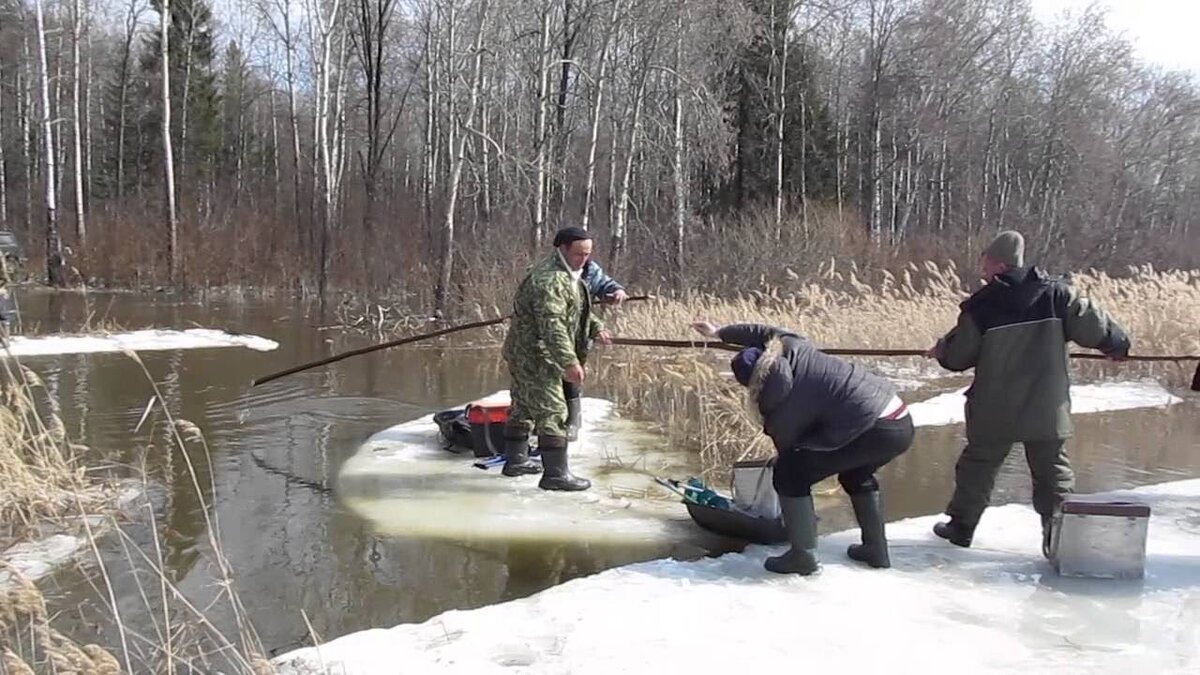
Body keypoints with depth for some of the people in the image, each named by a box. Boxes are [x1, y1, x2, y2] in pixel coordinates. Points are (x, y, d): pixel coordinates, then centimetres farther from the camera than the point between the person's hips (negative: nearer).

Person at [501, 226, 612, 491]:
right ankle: (555, 473, -6)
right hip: (535, 356, -11)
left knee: (524, 407, 19)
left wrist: (596, 328, 7)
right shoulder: (550, 279, -22)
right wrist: (569, 362, -35)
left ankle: (515, 460, 31)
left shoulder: (568, 274, 13)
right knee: (552, 411, -9)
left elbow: (578, 310, 24)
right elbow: (552, 324, -31)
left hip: (525, 354, 11)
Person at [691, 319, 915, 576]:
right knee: (856, 474, 36)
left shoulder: (783, 410, -9)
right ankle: (876, 548, 38)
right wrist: (720, 332, 37)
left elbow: (787, 450, 8)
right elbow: (762, 331, 25)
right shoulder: (791, 346, 5)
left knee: (790, 473, 1)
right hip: (902, 422, 9)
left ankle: (803, 555, 6)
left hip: (876, 431, -9)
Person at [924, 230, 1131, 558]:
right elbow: (1090, 324, -1)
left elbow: (957, 355, -1)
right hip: (1048, 407, 1)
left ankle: (961, 525, 24)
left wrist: (940, 350, 21)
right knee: (1053, 471, 10)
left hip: (995, 410, -1)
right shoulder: (1055, 292, -6)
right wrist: (1118, 342, 19)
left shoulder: (980, 305, -9)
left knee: (978, 465, 14)